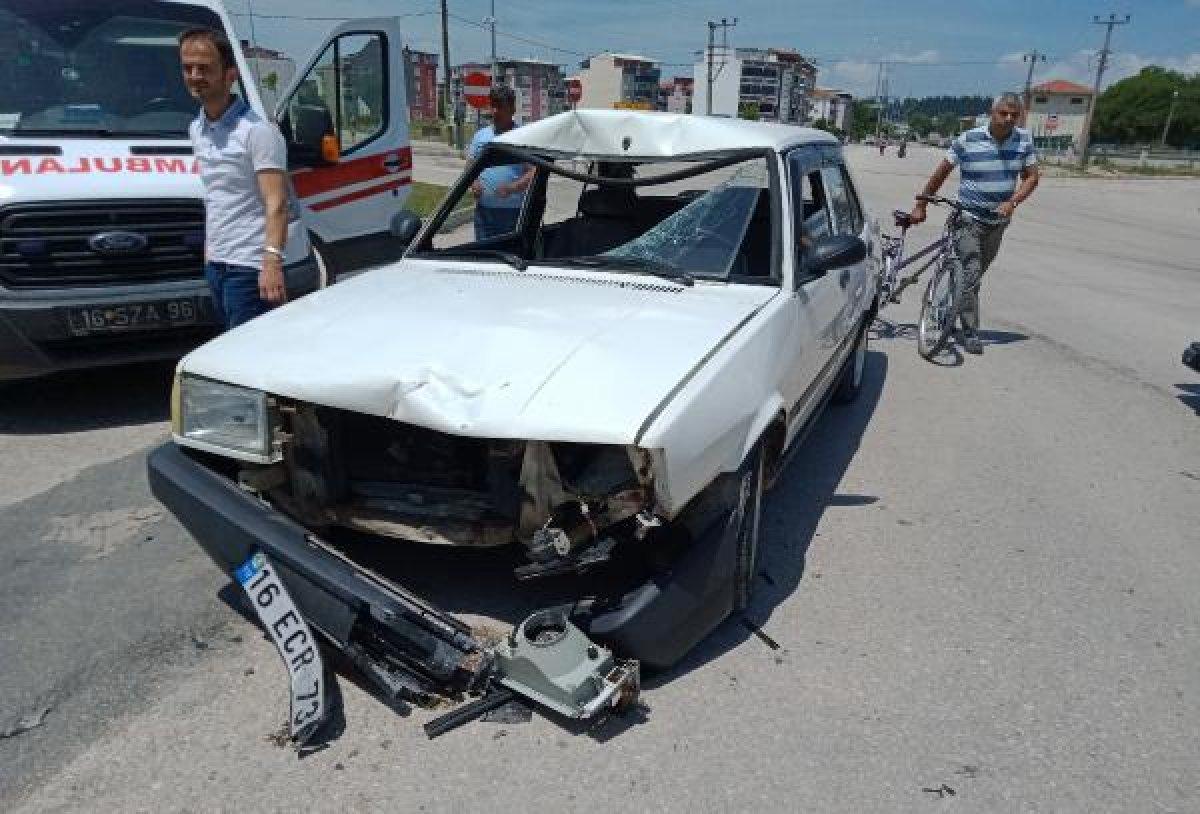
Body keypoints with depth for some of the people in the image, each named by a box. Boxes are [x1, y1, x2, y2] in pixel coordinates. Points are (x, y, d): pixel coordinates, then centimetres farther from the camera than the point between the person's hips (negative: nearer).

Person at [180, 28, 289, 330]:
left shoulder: (257, 130, -11)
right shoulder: (196, 129, 15)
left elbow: (276, 203, -18)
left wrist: (273, 261, -28)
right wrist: (208, 249, 19)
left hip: (250, 267, -8)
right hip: (215, 264, 8)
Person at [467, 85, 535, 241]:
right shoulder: (480, 136, 14)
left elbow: (533, 172, -7)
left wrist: (513, 188, -23)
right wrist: (473, 183, -5)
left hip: (514, 212, -4)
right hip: (484, 211, 4)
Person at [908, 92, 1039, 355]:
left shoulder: (1023, 140, 0)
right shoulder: (968, 140, -11)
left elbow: (1031, 176, 2)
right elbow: (941, 173, -5)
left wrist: (1012, 202, -15)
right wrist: (920, 205, -4)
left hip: (998, 222, 5)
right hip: (969, 218, -5)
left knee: (975, 275, 16)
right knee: (970, 275, -11)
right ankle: (970, 334, -3)